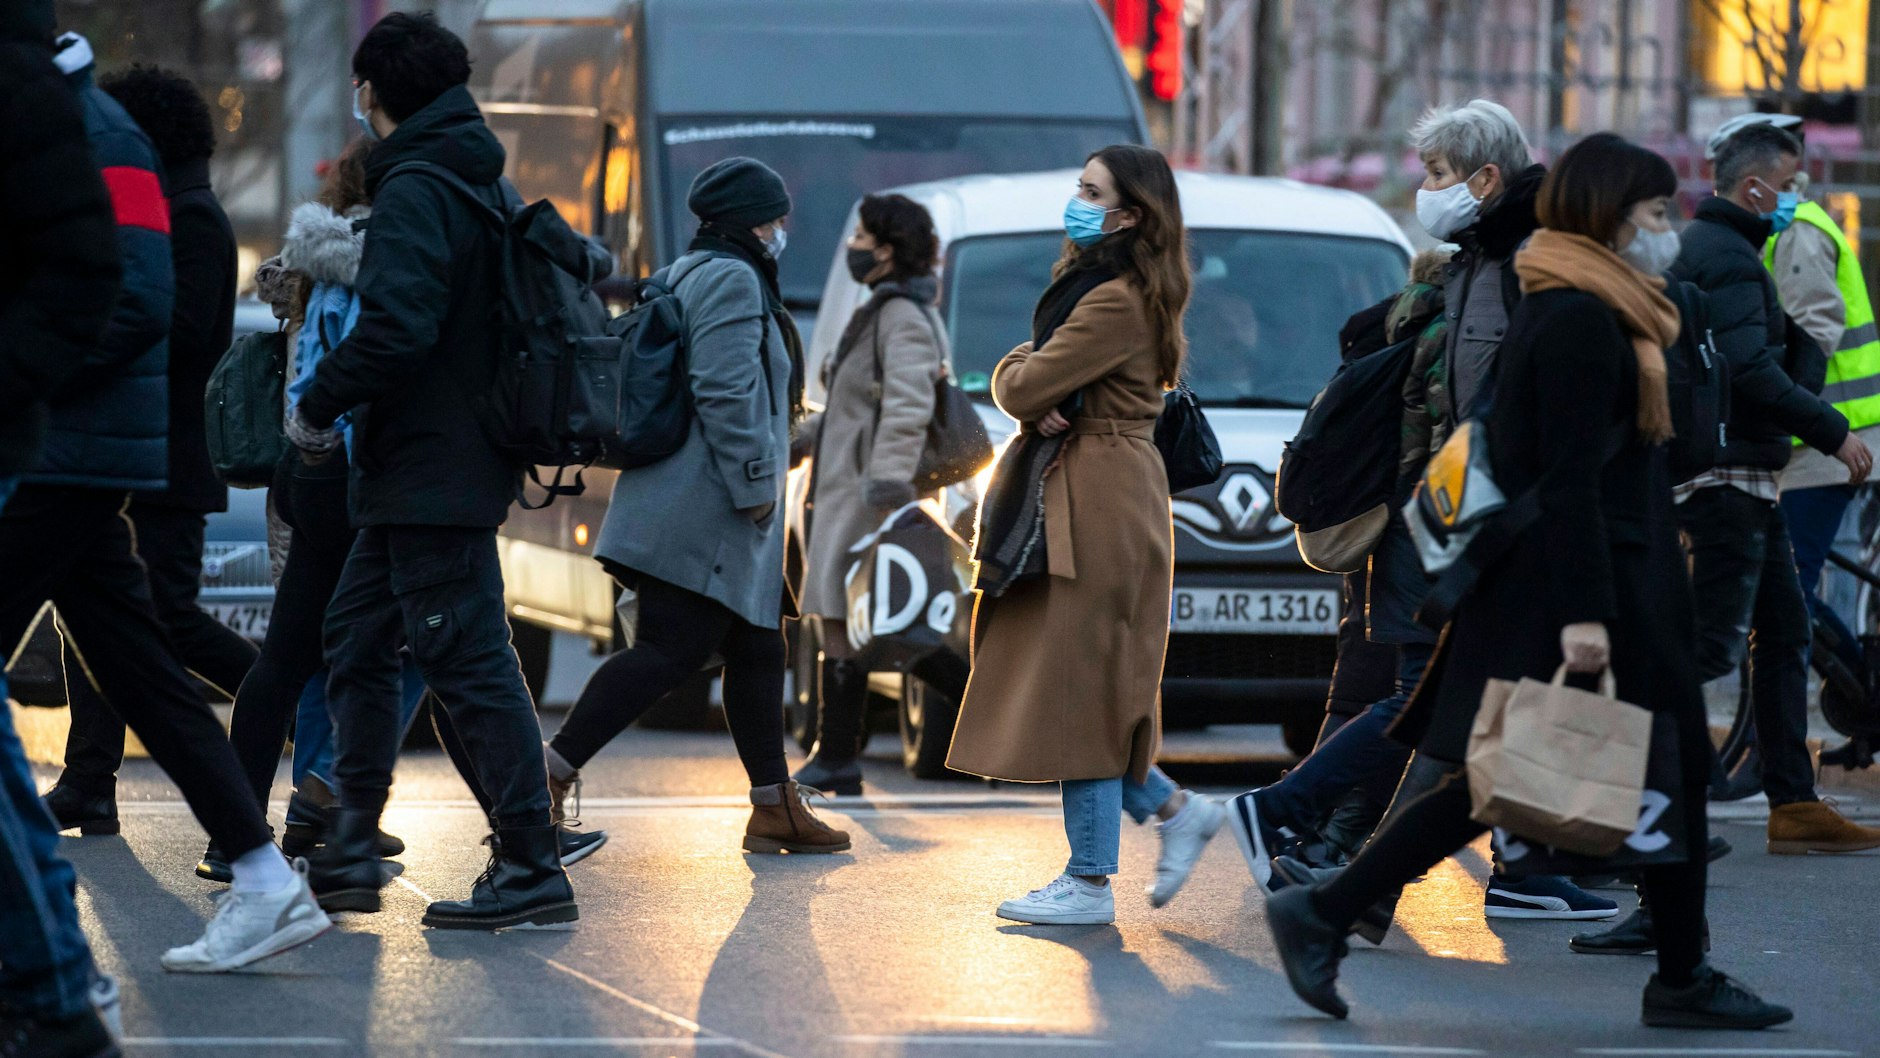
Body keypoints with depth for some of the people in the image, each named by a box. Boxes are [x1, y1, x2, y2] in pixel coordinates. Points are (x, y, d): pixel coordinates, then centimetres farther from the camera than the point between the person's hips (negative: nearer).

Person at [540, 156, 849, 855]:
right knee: (671, 649, -12)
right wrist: (754, 482, -19)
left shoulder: (687, 276, 21)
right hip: (706, 513, -11)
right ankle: (551, 774, -15)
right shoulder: (732, 280, -12)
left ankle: (775, 806, 16)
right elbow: (725, 390, -22)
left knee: (757, 649, 13)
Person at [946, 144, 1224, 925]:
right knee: (1062, 686, 12)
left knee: (1079, 691, -6)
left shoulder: (1119, 302, -16)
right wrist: (1039, 408, -5)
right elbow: (1022, 390, 16)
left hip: (1099, 508, -10)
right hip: (1068, 498, 10)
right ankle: (1175, 810, 21)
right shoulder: (1089, 281, 16)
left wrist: (1023, 375, 3)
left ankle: (1090, 883, -2)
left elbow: (1022, 387, -19)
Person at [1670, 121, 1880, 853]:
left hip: (1746, 476, 11)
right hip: (1730, 477, -11)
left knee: (1783, 631, 12)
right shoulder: (1728, 257, -14)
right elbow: (1751, 371, -24)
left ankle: (1794, 805, 13)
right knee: (1716, 643, -12)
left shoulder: (1705, 246, 19)